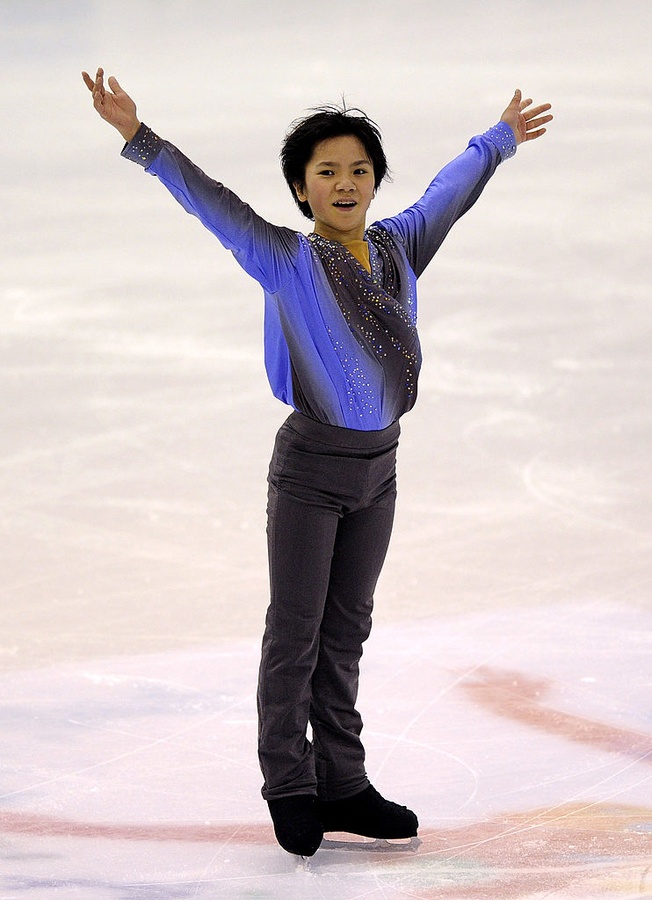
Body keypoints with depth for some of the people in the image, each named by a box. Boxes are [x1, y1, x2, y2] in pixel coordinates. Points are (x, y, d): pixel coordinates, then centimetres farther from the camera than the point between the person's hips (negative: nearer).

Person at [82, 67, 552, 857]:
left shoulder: (397, 248, 1)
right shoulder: (289, 263, -13)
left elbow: (450, 192, 18)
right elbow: (210, 201, -23)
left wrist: (500, 139, 34)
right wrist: (139, 139, -34)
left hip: (377, 467, 5)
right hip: (310, 467, -5)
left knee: (346, 630, 13)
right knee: (295, 632, 3)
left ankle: (341, 787, 20)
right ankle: (289, 786, 13)